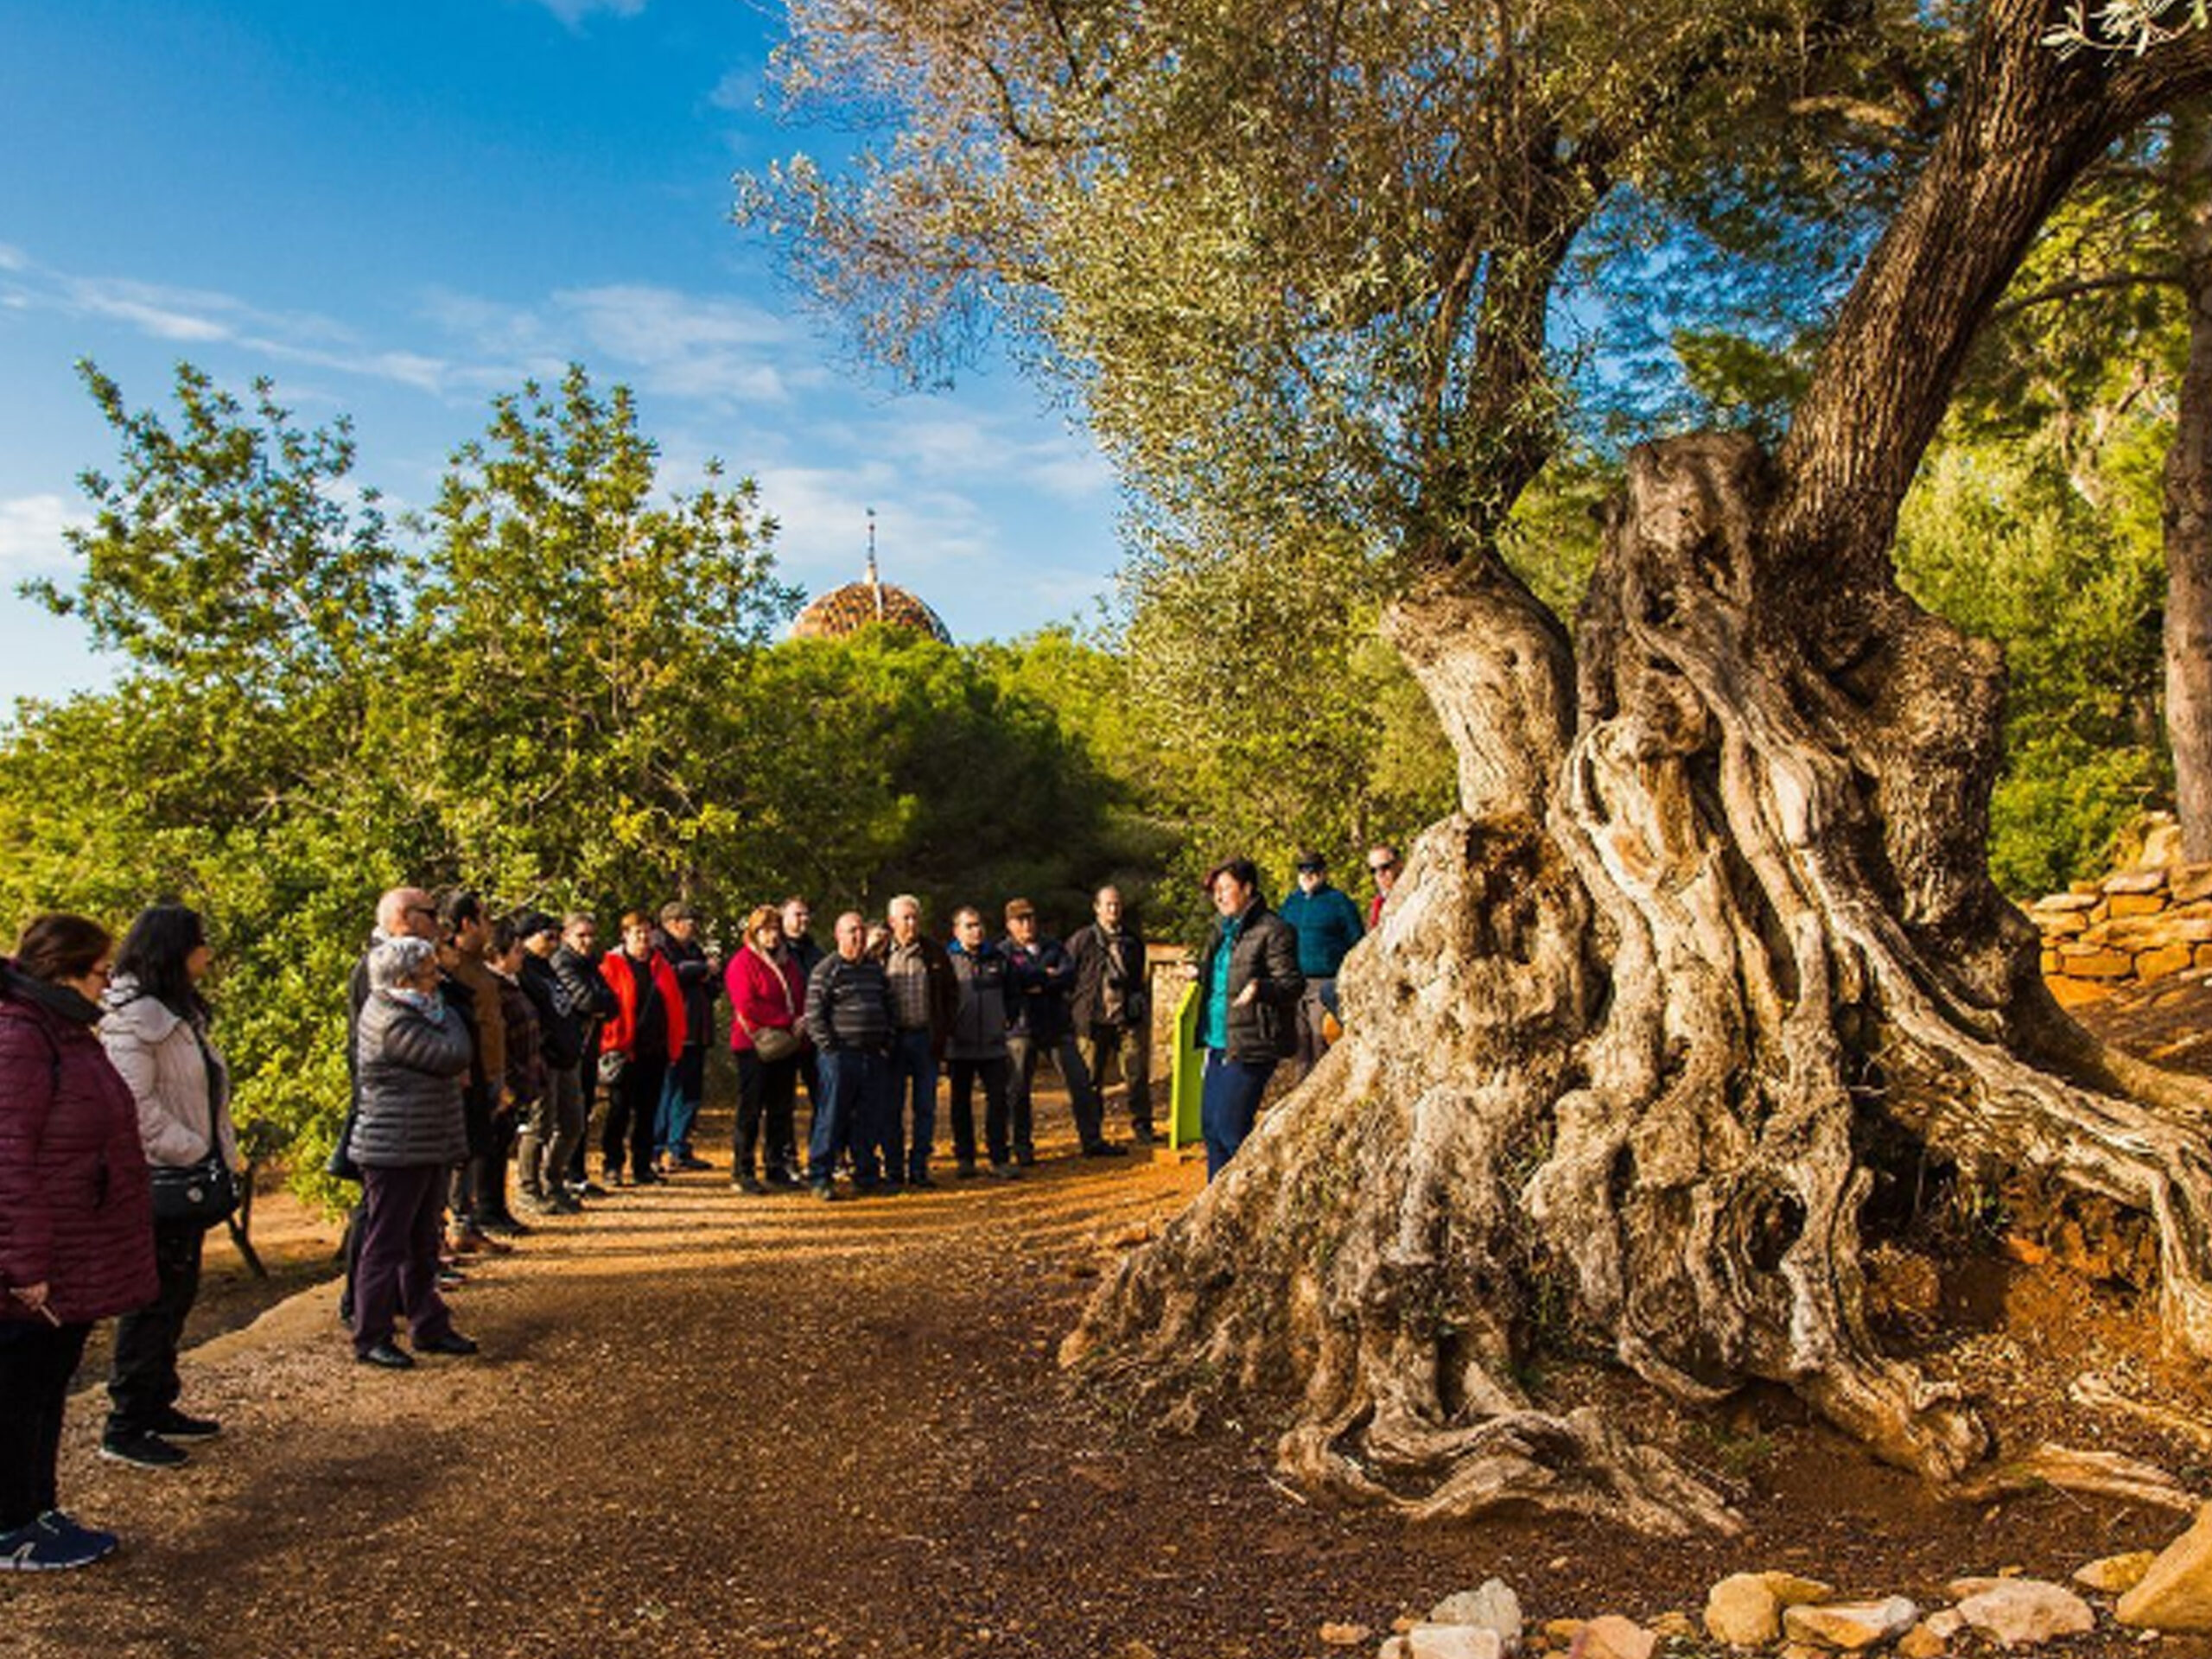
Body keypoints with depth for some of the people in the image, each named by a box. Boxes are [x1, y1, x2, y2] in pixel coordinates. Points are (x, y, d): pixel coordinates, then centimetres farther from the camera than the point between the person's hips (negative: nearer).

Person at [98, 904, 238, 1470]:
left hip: (188, 1180, 10)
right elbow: (135, 1104, -23)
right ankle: (125, 1427, 8)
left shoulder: (180, 1013, 14)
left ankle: (157, 1406, 28)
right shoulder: (133, 1018, -17)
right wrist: (191, 1151, -18)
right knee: (151, 1302, -2)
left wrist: (222, 1153, 10)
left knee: (176, 1296, 16)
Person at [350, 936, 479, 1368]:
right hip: (396, 1151, -10)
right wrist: (445, 1011, -7)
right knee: (385, 1245, 1)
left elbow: (449, 1064, 19)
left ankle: (429, 1327, 25)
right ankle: (370, 1337, 11)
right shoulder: (393, 1022, -20)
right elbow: (455, 1055, -22)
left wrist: (454, 1073, -3)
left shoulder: (405, 1012, 11)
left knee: (421, 1245, 16)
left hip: (429, 1147, 10)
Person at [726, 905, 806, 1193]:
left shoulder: (789, 961, 18)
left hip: (787, 1045, 6)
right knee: (751, 1110, -2)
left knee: (782, 1109, 8)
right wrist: (788, 1021, -15)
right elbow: (747, 1006, -14)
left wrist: (801, 1024, -1)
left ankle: (779, 1168, 15)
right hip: (755, 1046, -6)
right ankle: (742, 1172, 4)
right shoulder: (743, 962, -4)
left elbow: (802, 998, 20)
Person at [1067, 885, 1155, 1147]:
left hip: (1128, 1018, 2)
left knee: (1137, 1075, -3)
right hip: (1092, 1019, -2)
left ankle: (1142, 1126, 8)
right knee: (1090, 1078, 4)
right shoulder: (1081, 940, 1)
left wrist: (1142, 1007, 19)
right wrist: (1073, 1012, 0)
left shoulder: (1133, 940, 13)